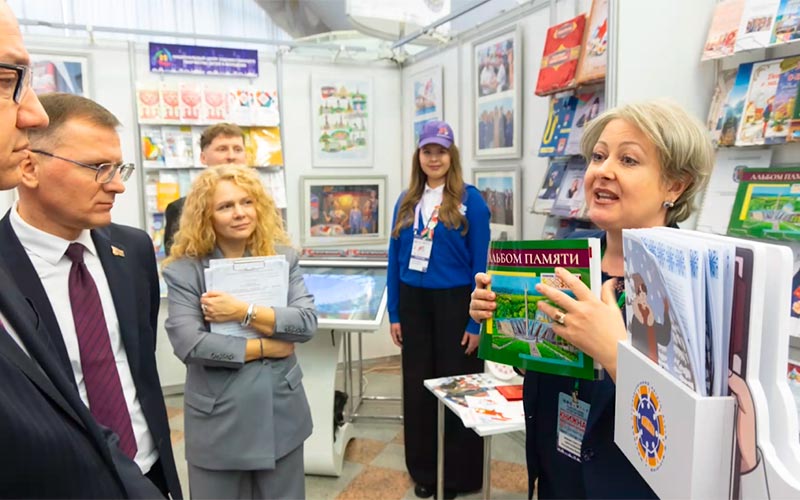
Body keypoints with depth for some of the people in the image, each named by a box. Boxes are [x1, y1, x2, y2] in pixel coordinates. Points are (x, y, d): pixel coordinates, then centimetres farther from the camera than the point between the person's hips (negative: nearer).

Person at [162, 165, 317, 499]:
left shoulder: (282, 258, -1)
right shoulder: (184, 270, -9)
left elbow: (307, 322, -11)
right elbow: (188, 344, -20)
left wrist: (243, 311, -22)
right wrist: (265, 347, -15)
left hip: (281, 415, 3)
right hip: (218, 421, -2)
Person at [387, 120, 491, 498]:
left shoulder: (469, 199, -6)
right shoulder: (406, 201, 7)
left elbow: (481, 264, -8)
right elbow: (395, 259, 9)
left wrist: (476, 321, -11)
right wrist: (394, 313, 6)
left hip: (454, 303, -4)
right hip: (413, 302, 5)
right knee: (417, 385, 13)